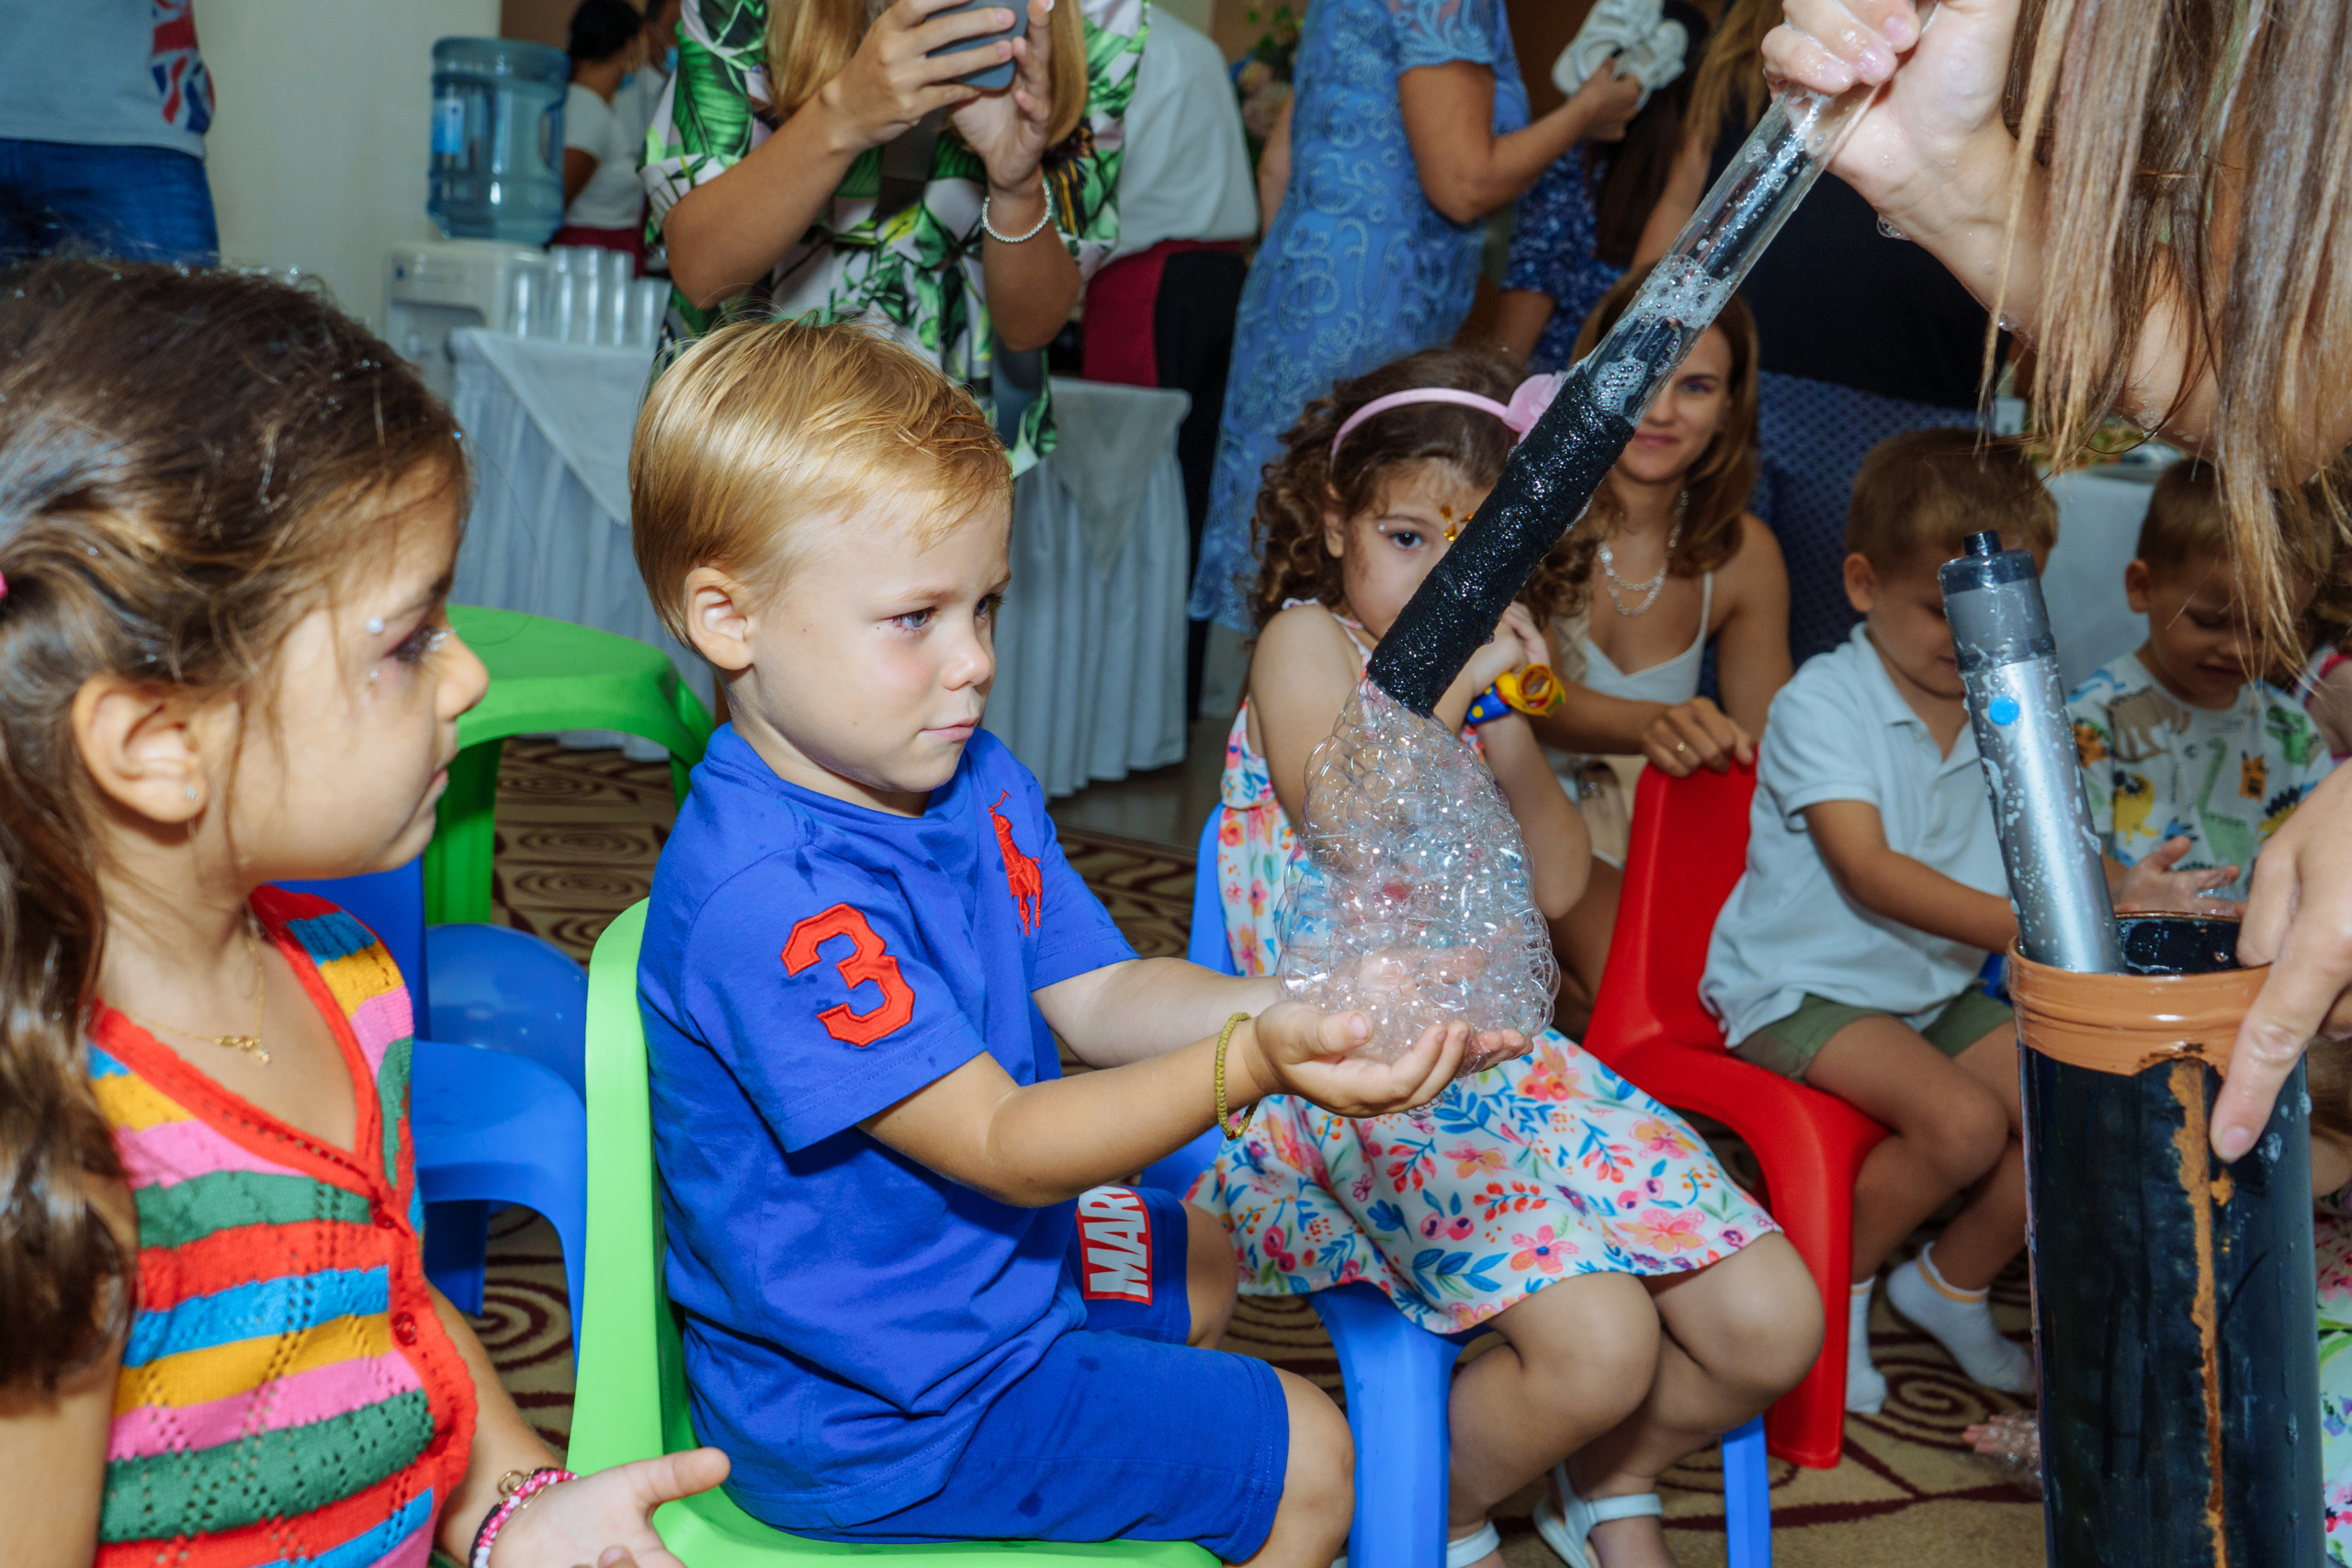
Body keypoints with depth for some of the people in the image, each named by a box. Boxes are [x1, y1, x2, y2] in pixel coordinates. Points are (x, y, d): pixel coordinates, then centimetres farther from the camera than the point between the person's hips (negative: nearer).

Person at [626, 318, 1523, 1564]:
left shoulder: (974, 784, -2)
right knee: (1307, 1460, 1)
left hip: (974, 1253, 9)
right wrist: (1246, 1065, -46)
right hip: (869, 1407, -9)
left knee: (1199, 1263, 33)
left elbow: (1096, 999, -2)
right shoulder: (766, 901, -34)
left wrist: (1295, 1006, -21)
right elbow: (1004, 1148, -32)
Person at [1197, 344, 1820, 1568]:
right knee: (1600, 1342, -27)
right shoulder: (1306, 640, 0)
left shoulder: (1481, 671, 18)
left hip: (1506, 1050, 7)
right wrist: (1449, 680, -20)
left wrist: (1512, 732, -3)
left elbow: (1557, 884, 12)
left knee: (1773, 1328, -3)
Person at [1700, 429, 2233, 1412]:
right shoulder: (1821, 703, -16)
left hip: (1937, 990, 7)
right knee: (1964, 1119, -28)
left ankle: (1952, 1284, 16)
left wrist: (2115, 895, -23)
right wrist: (2022, 925, -40)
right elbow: (1867, 870, -27)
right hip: (1802, 991, -7)